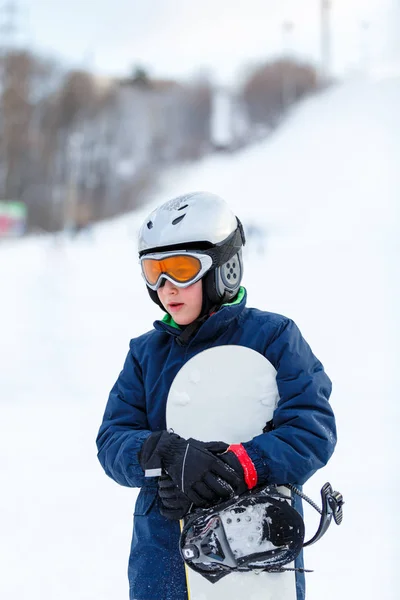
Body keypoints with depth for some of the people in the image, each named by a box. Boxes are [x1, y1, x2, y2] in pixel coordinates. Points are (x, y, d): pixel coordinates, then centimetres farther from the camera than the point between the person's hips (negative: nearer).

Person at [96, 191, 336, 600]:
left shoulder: (272, 336, -1)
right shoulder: (146, 353, 12)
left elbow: (313, 431, -11)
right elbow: (113, 441, 2)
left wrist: (235, 468, -24)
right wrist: (165, 454, -21)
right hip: (163, 547, 4)